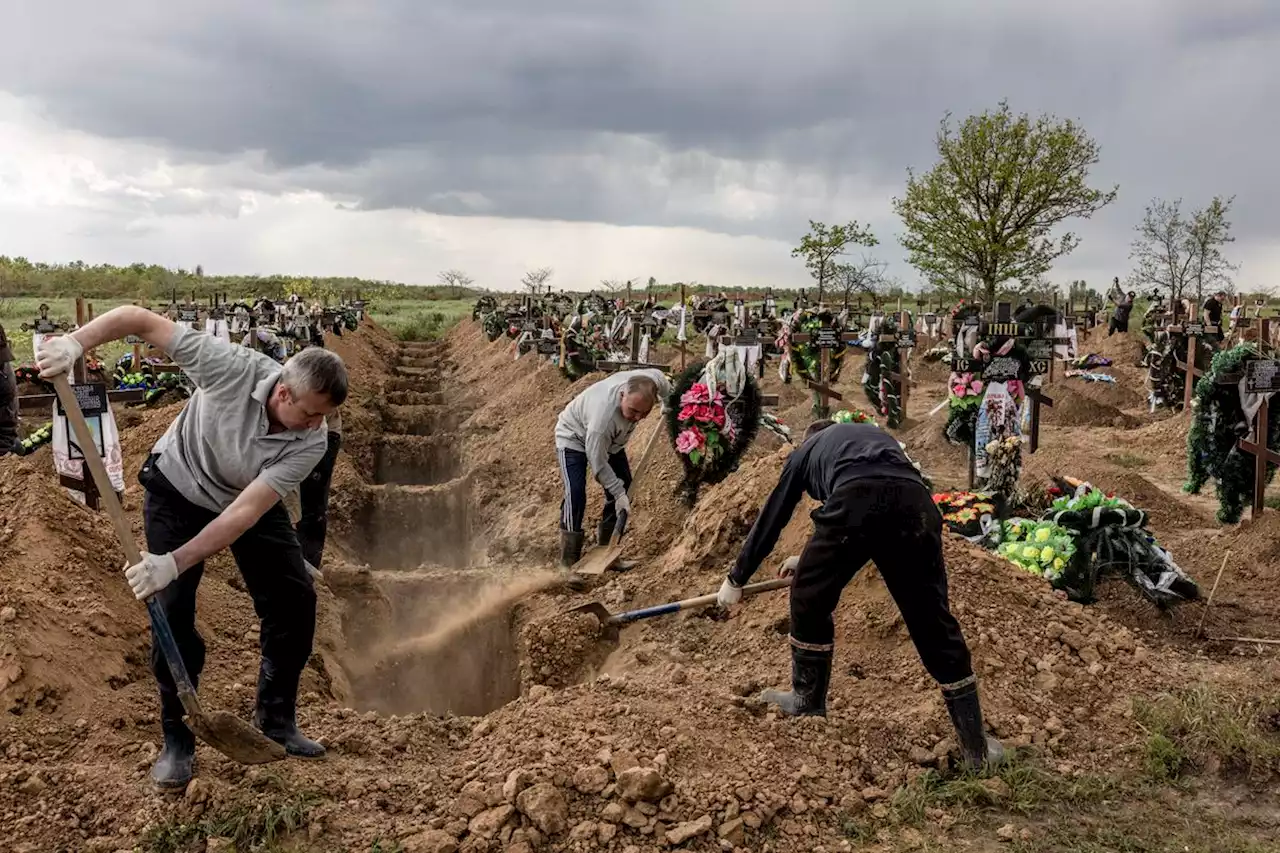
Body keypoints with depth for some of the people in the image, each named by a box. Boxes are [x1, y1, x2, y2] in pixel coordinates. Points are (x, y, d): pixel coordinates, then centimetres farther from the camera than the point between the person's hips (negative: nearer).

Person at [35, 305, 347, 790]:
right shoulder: (233, 367, -35)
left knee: (295, 600, -5)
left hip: (251, 501, 2)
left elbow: (246, 513, -35)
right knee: (172, 611, -11)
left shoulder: (310, 443, -31)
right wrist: (75, 341, -40)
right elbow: (139, 318, -29)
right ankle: (177, 741, 5)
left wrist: (174, 563, -40)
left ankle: (276, 721, 14)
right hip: (179, 491, -2)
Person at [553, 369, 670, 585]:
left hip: (612, 440, 7)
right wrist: (618, 493, -29)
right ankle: (568, 564, -16)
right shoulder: (603, 416, -46)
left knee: (624, 491, 6)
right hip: (574, 436, -7)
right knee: (576, 495, -21)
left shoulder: (653, 379, -31)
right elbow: (598, 463, -32)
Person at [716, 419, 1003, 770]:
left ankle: (808, 703, 35)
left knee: (809, 601, 21)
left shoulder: (805, 451, 35)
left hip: (857, 500, -3)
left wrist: (736, 579, 48)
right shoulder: (878, 435, 46)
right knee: (934, 621, 12)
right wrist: (816, 559, 64)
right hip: (915, 502, 4)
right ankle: (977, 747, 16)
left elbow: (770, 520, 38)